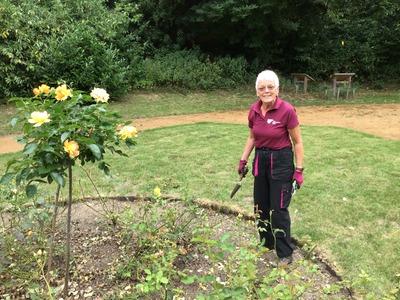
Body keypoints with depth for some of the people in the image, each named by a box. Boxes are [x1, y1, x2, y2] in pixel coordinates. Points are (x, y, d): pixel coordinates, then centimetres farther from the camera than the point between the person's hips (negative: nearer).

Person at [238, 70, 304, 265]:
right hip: (260, 160, 6)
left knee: (278, 209, 1)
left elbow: (297, 142, -10)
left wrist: (299, 170, -11)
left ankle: (285, 254, 19)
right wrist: (243, 160, 10)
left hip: (281, 161, -6)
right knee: (260, 205, 16)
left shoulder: (287, 110, -18)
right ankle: (266, 243, 38)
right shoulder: (254, 110, -2)